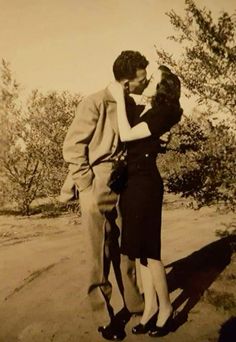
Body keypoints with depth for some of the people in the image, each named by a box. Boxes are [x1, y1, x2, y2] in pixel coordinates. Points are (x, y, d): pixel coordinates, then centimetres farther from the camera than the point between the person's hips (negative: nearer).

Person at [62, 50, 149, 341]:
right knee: (100, 255, 5)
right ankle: (104, 317, 19)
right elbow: (72, 146, -11)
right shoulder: (95, 103, -13)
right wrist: (87, 186, -12)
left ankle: (134, 303, 33)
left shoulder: (132, 105, 5)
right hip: (99, 189, -6)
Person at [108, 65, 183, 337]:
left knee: (147, 247, -2)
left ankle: (165, 308, 15)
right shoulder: (139, 110, 13)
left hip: (145, 183, -8)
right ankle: (150, 305, 24)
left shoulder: (161, 114, -10)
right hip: (131, 181, 8)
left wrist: (120, 99, -13)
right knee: (138, 246, 12)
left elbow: (126, 135, -19)